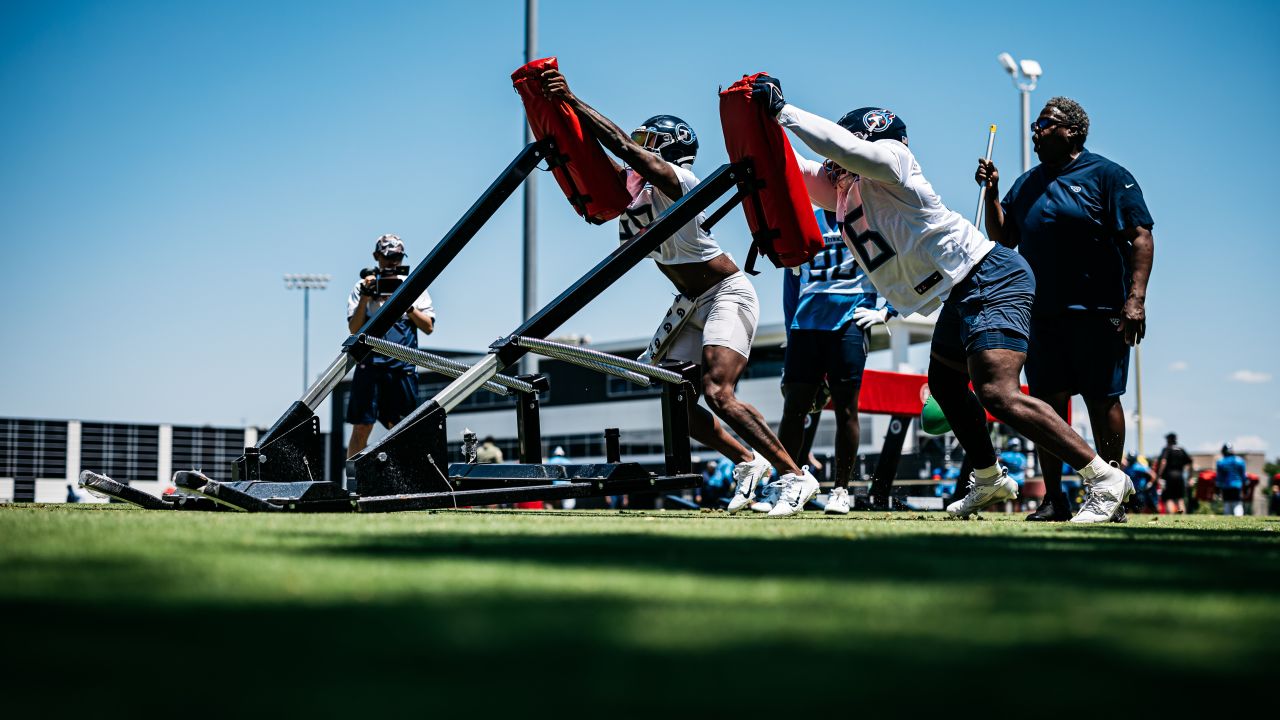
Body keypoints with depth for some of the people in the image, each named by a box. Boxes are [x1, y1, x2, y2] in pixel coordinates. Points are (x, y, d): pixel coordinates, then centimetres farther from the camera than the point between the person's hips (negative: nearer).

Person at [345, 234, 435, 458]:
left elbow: (429, 327, 5)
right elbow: (354, 328, 2)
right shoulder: (363, 287, 10)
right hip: (370, 363, -1)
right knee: (361, 427, -4)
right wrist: (366, 297, -9)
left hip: (403, 366, 1)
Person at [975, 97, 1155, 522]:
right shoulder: (1027, 184, 17)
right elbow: (1003, 239, 18)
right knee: (1048, 402, 3)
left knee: (1102, 401, -3)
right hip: (1042, 312, 5)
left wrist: (1135, 299, -17)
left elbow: (1141, 238, -7)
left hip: (1098, 312, -5)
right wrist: (991, 193, 4)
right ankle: (1053, 498, 7)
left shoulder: (1107, 176, -1)